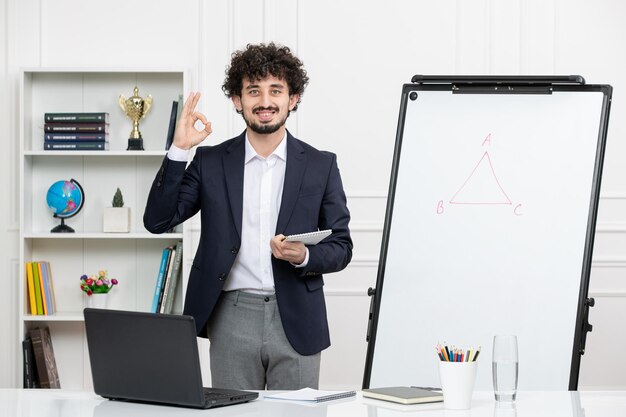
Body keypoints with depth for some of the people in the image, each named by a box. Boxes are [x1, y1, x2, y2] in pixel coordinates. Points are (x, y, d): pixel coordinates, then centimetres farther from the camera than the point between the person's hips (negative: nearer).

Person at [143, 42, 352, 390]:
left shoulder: (321, 165, 5)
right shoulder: (211, 162, 6)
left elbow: (341, 246, 8)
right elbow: (157, 221, -1)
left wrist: (304, 257, -14)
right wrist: (179, 150, -8)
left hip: (296, 319, 0)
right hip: (232, 319, 0)